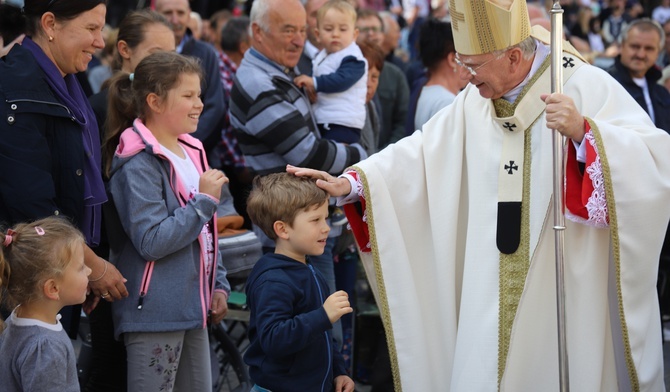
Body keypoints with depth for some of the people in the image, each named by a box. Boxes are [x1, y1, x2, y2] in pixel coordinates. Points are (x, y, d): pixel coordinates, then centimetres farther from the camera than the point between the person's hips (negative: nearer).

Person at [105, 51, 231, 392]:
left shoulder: (191, 152, 12)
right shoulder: (139, 165, -17)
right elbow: (151, 242, -23)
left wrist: (218, 285, 14)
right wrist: (204, 200, -18)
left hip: (192, 307, 9)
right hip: (154, 312, -9)